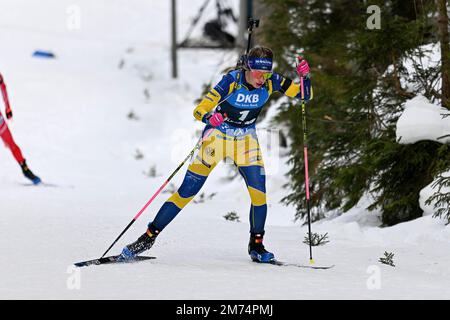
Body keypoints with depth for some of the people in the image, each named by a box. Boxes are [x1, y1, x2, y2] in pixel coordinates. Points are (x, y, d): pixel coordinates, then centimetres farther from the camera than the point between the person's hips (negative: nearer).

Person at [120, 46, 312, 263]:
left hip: (245, 139, 3)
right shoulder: (232, 80, -24)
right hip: (217, 135, -3)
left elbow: (305, 95, -10)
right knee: (187, 191, -7)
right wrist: (209, 118, -48)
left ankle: (256, 246, 3)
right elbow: (199, 111, -25)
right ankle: (148, 237, 0)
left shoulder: (271, 82, -14)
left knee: (258, 191, -15)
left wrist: (305, 76, -29)